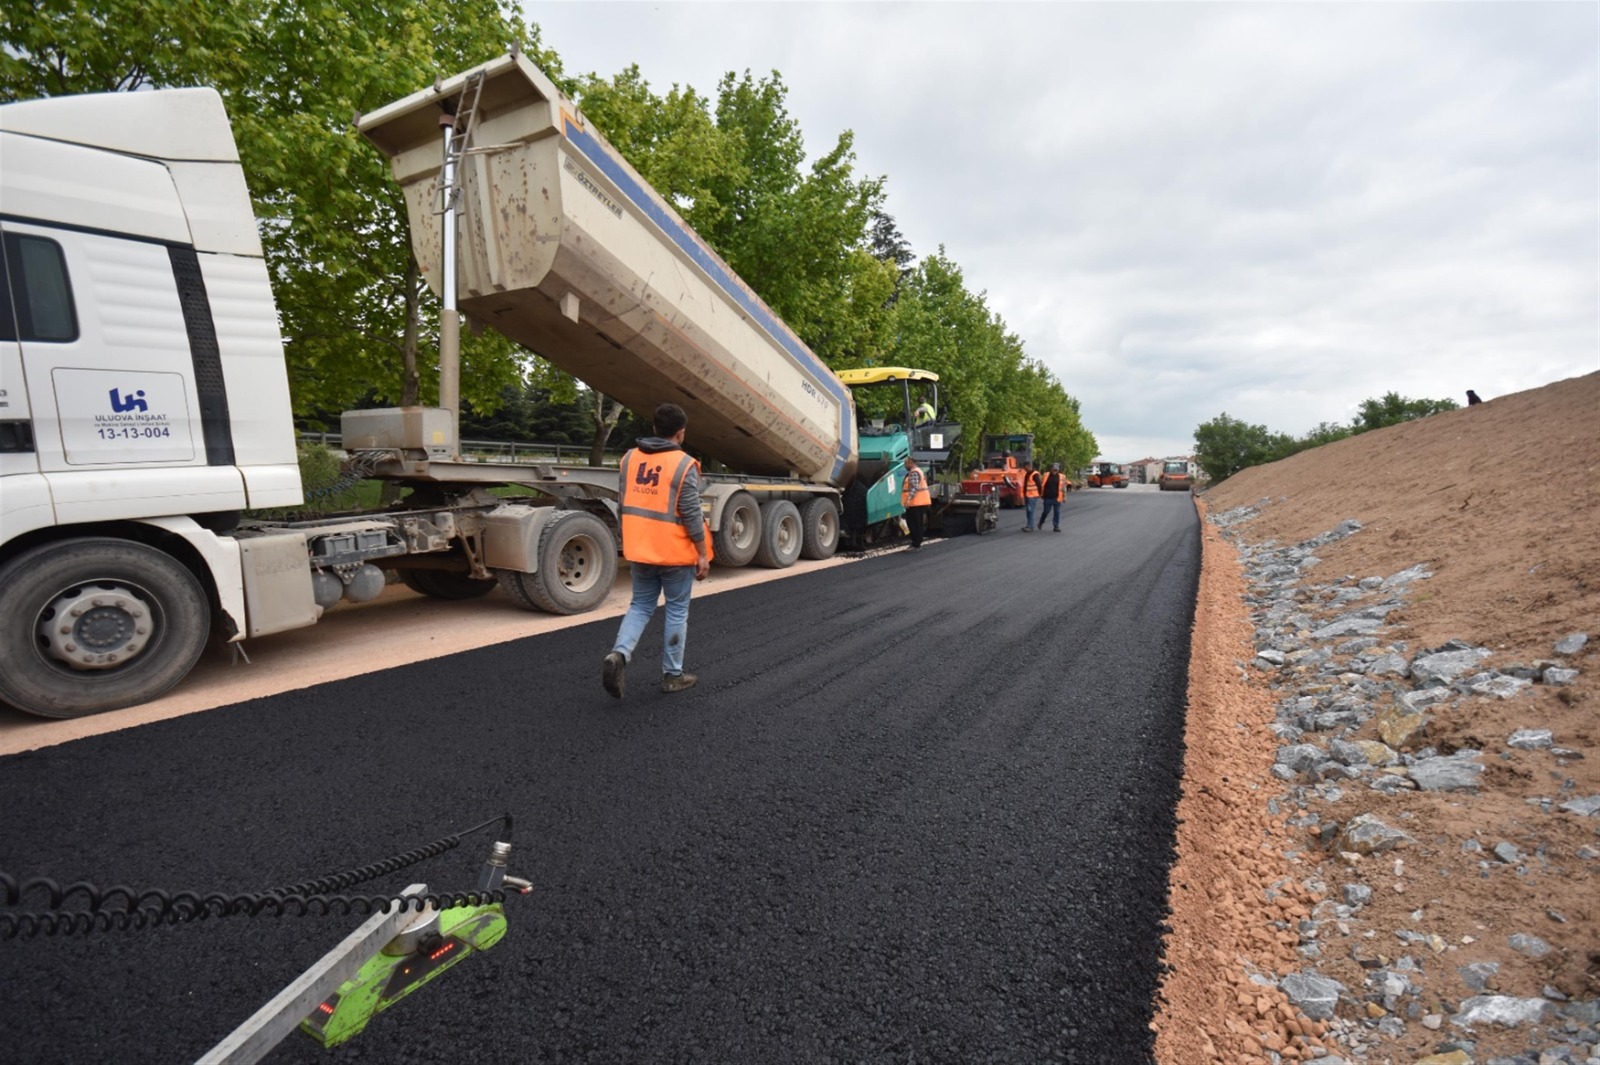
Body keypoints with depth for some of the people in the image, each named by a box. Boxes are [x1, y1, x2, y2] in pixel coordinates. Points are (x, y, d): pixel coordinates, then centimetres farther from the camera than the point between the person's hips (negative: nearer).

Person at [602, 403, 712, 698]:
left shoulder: (630, 458, 4)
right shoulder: (684, 465, -14)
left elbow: (622, 504, 10)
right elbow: (692, 515, -15)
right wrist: (702, 554, -7)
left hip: (640, 551, 5)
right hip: (675, 552, -5)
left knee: (641, 606, 17)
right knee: (677, 611, 9)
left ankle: (619, 654, -6)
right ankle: (672, 675, 18)